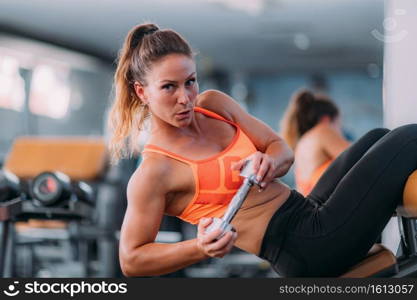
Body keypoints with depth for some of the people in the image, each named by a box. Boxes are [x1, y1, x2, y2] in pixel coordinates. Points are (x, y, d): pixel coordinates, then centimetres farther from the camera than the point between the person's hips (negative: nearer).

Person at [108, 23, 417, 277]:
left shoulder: (214, 104, 5)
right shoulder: (153, 172, -15)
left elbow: (282, 149, 8)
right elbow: (131, 260, -12)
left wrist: (267, 163, -18)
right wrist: (200, 248, -29)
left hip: (309, 211, 8)